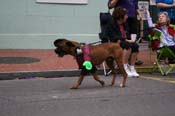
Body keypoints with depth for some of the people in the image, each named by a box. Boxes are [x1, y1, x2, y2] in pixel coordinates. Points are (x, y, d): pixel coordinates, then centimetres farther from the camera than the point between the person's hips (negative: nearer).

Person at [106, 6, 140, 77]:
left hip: (126, 42, 6)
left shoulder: (124, 24, 16)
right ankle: (125, 68, -30)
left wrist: (131, 39, -4)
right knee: (128, 46, -34)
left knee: (135, 46, -24)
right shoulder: (111, 24, -5)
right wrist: (125, 40, -22)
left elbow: (128, 35, 20)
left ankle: (132, 68, -22)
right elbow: (113, 37, -15)